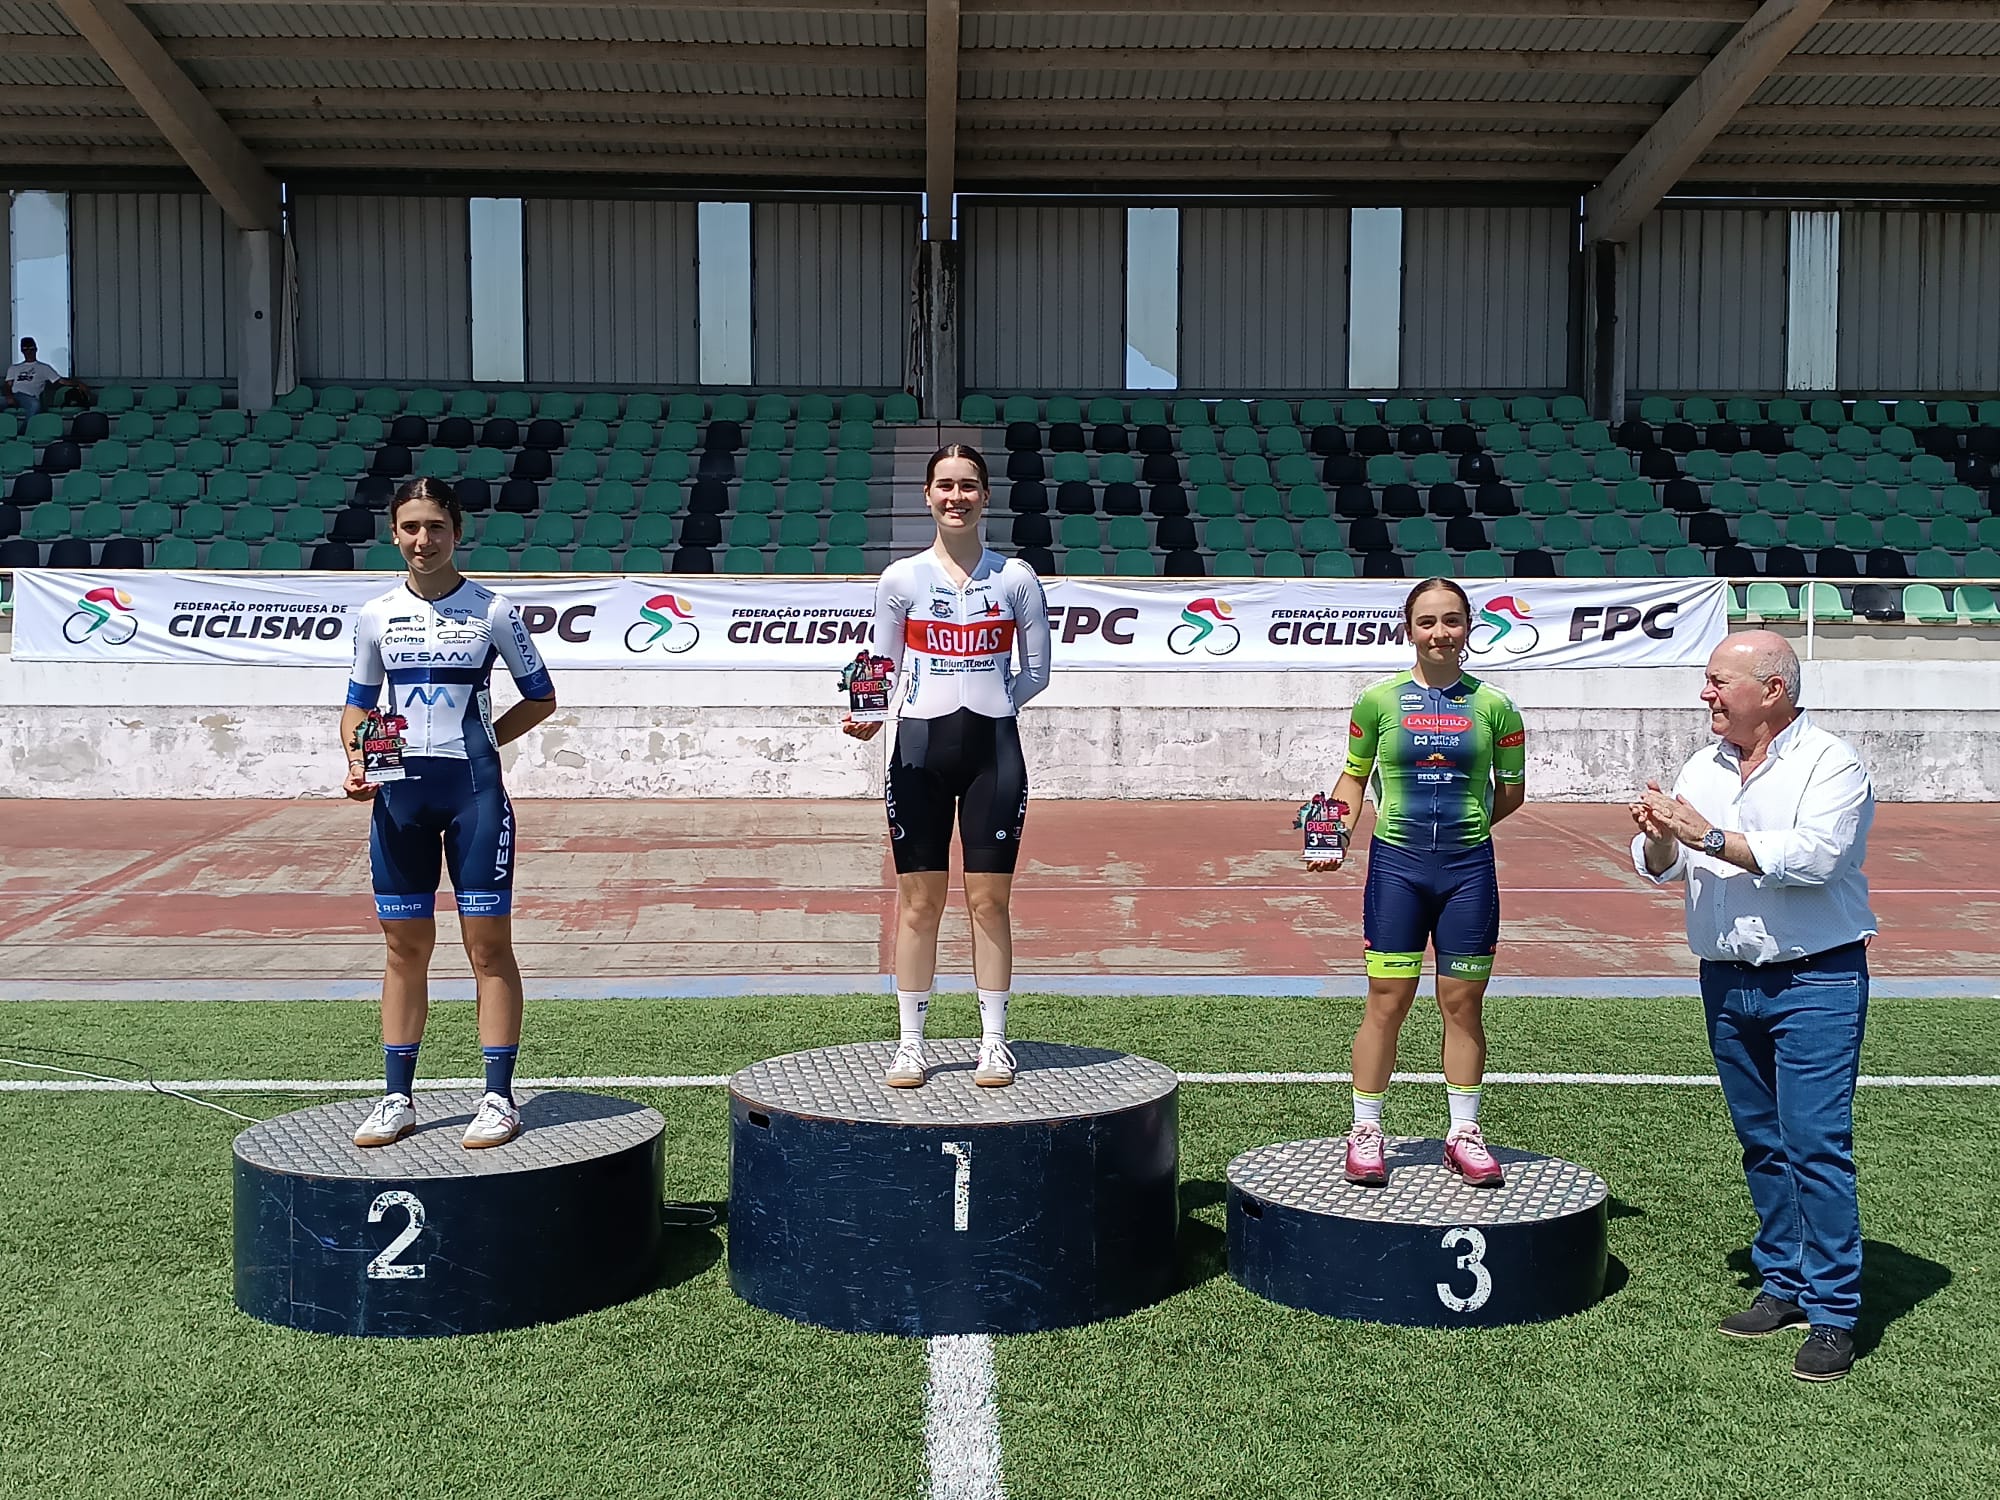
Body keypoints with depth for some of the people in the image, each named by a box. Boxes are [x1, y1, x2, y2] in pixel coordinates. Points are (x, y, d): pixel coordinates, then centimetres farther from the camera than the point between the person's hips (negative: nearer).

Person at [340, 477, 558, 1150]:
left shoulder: (492, 611, -1)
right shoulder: (376, 615, 7)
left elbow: (540, 698, 7)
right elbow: (358, 704, 15)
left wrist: (476, 741, -2)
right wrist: (357, 761, -4)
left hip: (474, 790, -3)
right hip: (399, 792, 3)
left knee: (489, 945, -1)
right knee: (405, 948, 9)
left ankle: (499, 1098, 7)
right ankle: (397, 1099, 18)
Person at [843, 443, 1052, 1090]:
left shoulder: (1016, 577, 4)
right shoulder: (901, 578, 5)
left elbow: (1035, 671, 8)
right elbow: (885, 672, 8)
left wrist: (982, 703, -5)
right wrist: (872, 716, -12)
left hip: (992, 747, 0)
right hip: (919, 747, 0)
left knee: (989, 899, 2)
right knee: (918, 900, 2)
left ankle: (994, 1041, 12)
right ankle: (909, 1043, 12)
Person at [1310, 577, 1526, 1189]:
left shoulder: (1493, 705, 1)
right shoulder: (1379, 701, 0)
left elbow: (1512, 790, 11)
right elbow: (1354, 774, 12)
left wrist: (1463, 824, 0)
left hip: (1468, 866, 1)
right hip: (1395, 865, -1)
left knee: (1463, 1004, 8)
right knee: (1387, 1002, 2)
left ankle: (1463, 1133, 21)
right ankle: (1365, 1131, 14)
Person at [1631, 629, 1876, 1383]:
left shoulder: (1830, 764, -9)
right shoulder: (1703, 769, 9)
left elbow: (1809, 856, -24)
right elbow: (1661, 868, 5)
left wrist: (1708, 836, -23)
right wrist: (1658, 838, -17)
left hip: (1816, 982, -6)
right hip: (1727, 982, 6)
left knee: (1816, 1143, -8)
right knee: (1761, 1142, 13)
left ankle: (1832, 1312, -2)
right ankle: (1784, 1284, 24)